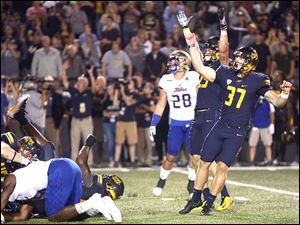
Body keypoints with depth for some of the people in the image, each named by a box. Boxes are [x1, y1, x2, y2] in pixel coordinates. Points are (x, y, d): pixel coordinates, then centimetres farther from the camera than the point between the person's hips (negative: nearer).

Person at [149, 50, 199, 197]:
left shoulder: (193, 78, -8)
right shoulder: (166, 81, 0)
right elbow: (161, 105, 9)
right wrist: (153, 124, 6)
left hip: (193, 122, -2)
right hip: (176, 123, 2)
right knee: (171, 157, 2)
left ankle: (191, 184, 14)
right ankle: (161, 182, 24)